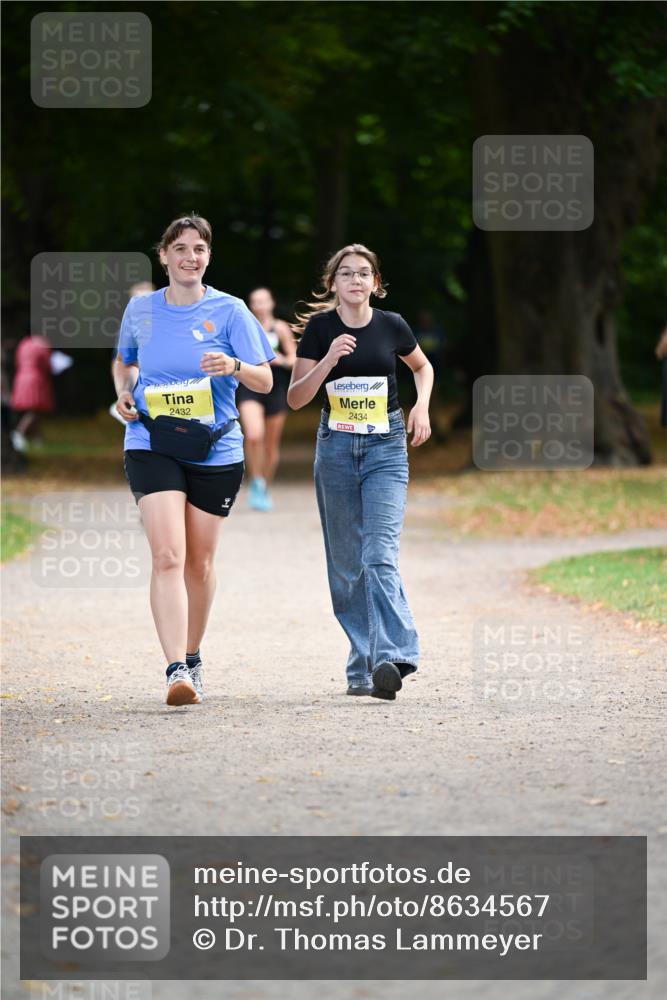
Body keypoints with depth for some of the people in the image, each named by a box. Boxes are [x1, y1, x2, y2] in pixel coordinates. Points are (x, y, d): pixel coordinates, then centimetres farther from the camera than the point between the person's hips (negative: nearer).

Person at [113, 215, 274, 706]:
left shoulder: (230, 311, -1)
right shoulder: (140, 309, 6)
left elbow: (265, 380, -3)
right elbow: (125, 362, 24)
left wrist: (235, 366, -23)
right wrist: (124, 392, 3)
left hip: (215, 449, 0)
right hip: (151, 445, 0)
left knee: (199, 563, 10)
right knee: (168, 556, -17)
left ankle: (192, 657, 31)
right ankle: (177, 670, -24)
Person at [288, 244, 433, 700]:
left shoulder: (392, 326, 0)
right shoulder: (319, 328, -1)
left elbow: (423, 366, 20)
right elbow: (296, 398, -5)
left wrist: (422, 405, 3)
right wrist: (329, 360, -19)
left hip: (386, 447, -1)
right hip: (336, 448, 2)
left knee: (380, 555, -17)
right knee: (346, 564, 5)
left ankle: (390, 659, -27)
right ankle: (361, 667, 13)